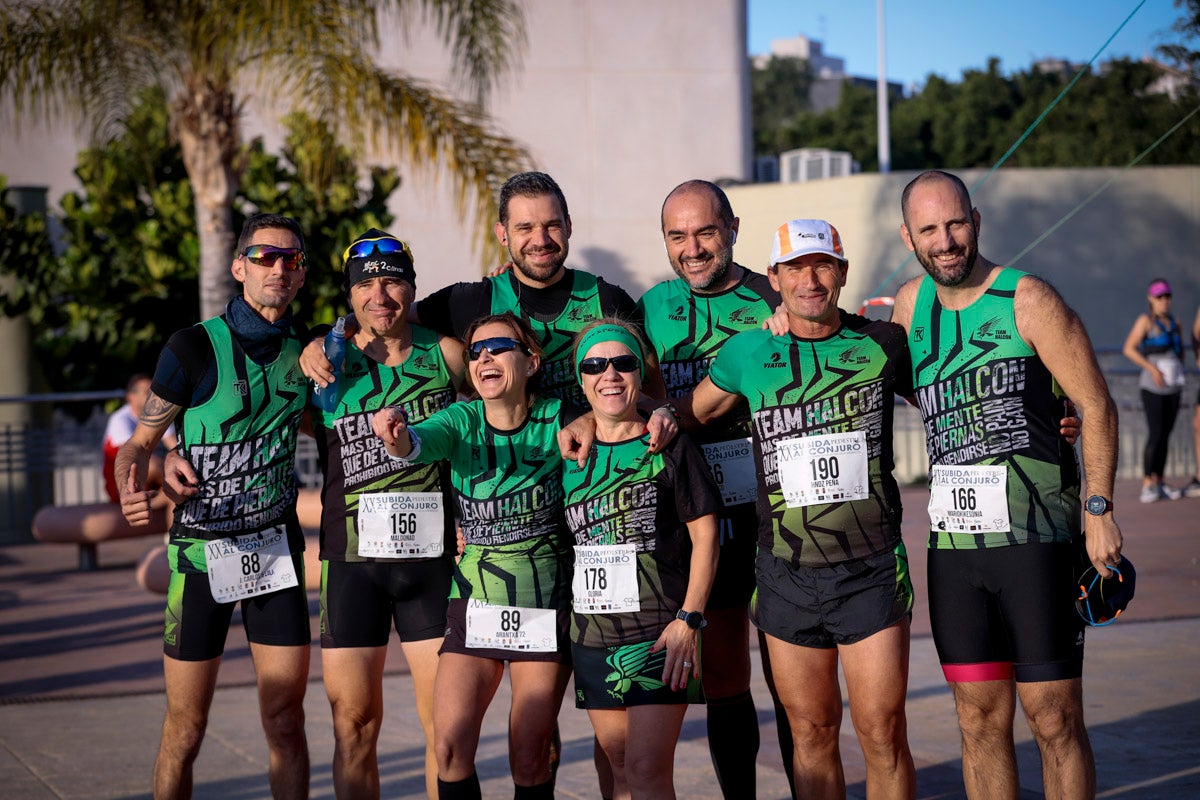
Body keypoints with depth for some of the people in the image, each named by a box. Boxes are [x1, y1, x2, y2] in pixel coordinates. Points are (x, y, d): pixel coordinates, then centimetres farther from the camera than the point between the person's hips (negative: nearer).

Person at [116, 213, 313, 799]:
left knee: (285, 721, 2)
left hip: (277, 548, 3)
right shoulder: (194, 349, -8)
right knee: (185, 728, 1)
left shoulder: (304, 352, 3)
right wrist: (131, 492, -26)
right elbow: (141, 442, -6)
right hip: (202, 551, -3)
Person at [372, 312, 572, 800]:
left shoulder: (556, 421, -7)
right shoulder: (462, 420, -5)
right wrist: (398, 435, -47)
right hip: (475, 600, 2)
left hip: (545, 604, -2)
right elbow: (422, 443, -27)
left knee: (530, 757, 0)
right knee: (450, 746, -8)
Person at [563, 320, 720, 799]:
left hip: (659, 632, -5)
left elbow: (705, 534, -3)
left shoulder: (669, 448, -2)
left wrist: (689, 619, -10)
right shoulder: (571, 453, 10)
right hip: (592, 630, 5)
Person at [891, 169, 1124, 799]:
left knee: (1055, 720, -3)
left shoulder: (1028, 300, -6)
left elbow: (1097, 405, -5)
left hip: (1037, 537, -5)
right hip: (953, 541, 5)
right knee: (980, 719, 8)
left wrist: (1099, 508, -13)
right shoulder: (911, 303, 10)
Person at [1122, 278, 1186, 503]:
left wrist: (1179, 374, 11)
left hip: (1173, 387, 6)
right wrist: (1151, 368, -17)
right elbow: (1129, 348, -10)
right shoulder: (1146, 320, -3)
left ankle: (1158, 483, 9)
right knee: (1155, 434, -12)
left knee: (1165, 435, 5)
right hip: (1152, 386, -6)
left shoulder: (1174, 323, 15)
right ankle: (1147, 486, -11)